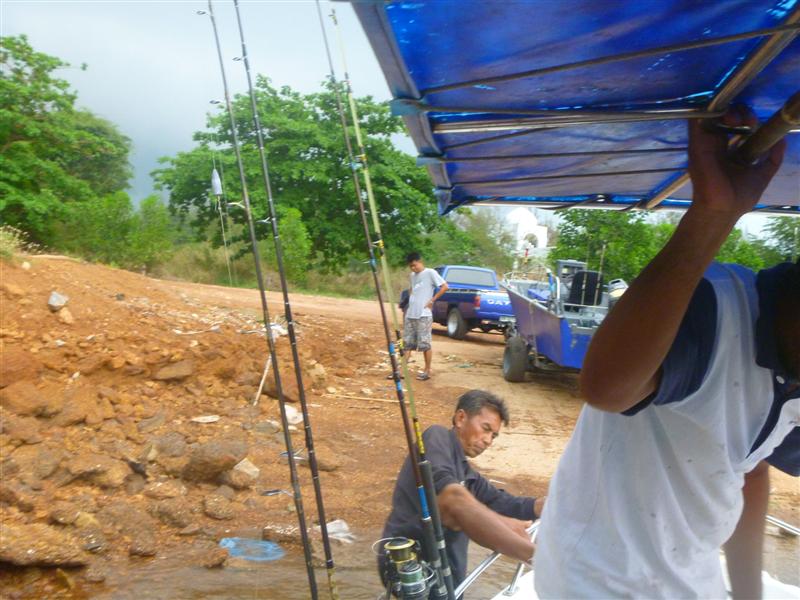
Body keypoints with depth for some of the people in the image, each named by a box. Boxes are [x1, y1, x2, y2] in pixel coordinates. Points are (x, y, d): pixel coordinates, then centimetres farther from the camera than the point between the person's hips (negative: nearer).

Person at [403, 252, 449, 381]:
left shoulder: (430, 273, -7)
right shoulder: (412, 275, 16)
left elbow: (444, 286, -11)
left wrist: (432, 300, -12)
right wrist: (412, 300, 15)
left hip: (423, 315, -7)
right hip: (410, 314, 7)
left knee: (425, 344, -2)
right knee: (407, 343, 7)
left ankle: (427, 371, 6)